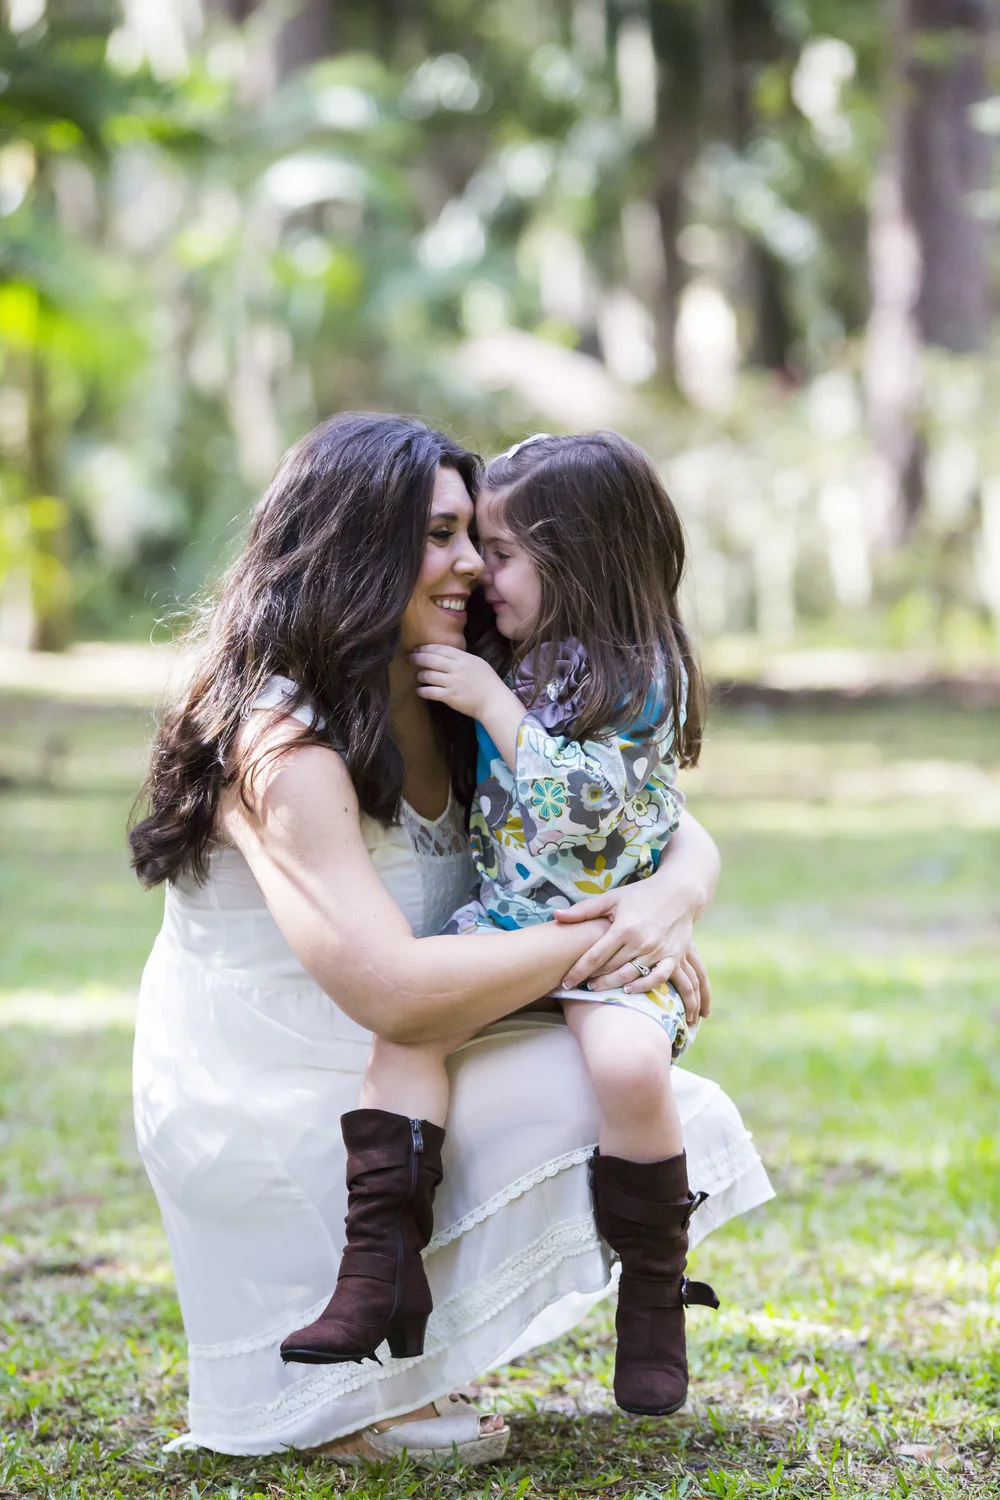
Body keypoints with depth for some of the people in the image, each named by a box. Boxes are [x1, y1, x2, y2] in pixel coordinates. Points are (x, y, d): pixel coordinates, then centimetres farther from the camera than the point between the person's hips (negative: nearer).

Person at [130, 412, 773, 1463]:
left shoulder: (448, 717, 4)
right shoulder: (280, 747, -23)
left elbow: (677, 835, 5)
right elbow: (392, 993, -34)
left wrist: (672, 898, -19)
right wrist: (596, 939, -25)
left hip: (381, 1091, 9)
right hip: (265, 1125, -9)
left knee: (677, 1112, 1)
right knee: (583, 1101, -20)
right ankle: (346, 1405, -7)